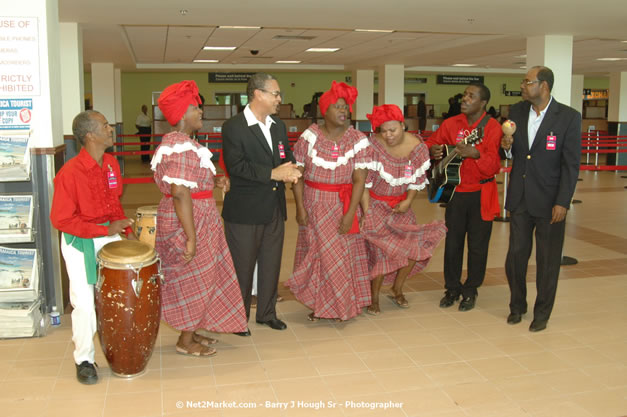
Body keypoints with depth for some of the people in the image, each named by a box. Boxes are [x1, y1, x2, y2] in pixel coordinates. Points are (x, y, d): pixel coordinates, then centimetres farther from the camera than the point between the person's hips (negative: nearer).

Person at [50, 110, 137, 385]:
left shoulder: (111, 164, 0)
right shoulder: (69, 173, -22)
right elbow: (61, 220, -19)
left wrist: (126, 229, 3)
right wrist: (105, 230, -23)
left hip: (108, 234, 6)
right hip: (79, 241, -6)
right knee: (84, 303, -1)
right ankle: (84, 360, 19)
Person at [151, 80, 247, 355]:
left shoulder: (177, 142, 12)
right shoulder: (182, 148, -21)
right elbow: (180, 194, -27)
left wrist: (213, 182, 4)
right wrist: (191, 237, -27)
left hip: (195, 219, 10)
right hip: (187, 223, -10)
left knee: (197, 278, 19)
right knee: (193, 280, 2)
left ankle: (191, 330, 32)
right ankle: (186, 342, 16)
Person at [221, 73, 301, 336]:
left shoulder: (279, 126, 11)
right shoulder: (233, 127, -11)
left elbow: (287, 157, 14)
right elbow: (235, 166, -21)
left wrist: (290, 171, -10)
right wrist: (273, 173, -23)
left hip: (274, 208, 7)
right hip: (245, 210, -6)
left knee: (271, 264, 15)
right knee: (242, 267, 6)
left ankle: (267, 312, 31)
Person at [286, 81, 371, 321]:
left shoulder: (358, 140, -5)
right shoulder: (309, 137, -6)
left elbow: (359, 180, -9)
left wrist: (350, 214, -14)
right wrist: (300, 207, -10)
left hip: (343, 205, 1)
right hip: (314, 204, 0)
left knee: (343, 254, 7)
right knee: (316, 252, 6)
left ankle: (343, 304, 26)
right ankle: (318, 304, 22)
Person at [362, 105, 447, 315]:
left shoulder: (418, 148, -11)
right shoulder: (373, 145, -21)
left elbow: (417, 181, 1)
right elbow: (364, 181, -18)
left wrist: (408, 201, -14)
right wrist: (366, 212, -21)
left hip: (400, 205, 4)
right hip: (375, 204, -4)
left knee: (415, 246, -3)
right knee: (381, 251, -11)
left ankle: (397, 290, 21)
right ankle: (374, 299, 9)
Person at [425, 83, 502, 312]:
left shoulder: (492, 128, -10)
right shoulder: (451, 124, 2)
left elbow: (494, 167, -17)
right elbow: (431, 143, 15)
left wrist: (476, 154, -35)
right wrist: (432, 150, -8)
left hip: (481, 195, -3)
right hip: (456, 192, 3)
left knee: (477, 246, 5)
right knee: (452, 243, 8)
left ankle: (470, 291, 22)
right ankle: (452, 289, 24)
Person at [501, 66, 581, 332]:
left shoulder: (568, 117, -9)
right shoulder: (516, 112, 4)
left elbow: (571, 164, -10)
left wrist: (562, 202, -14)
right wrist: (507, 147, -9)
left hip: (549, 201, -3)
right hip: (520, 198, 4)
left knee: (547, 260, 7)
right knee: (516, 254, 9)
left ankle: (542, 313, 24)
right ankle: (517, 305, 29)